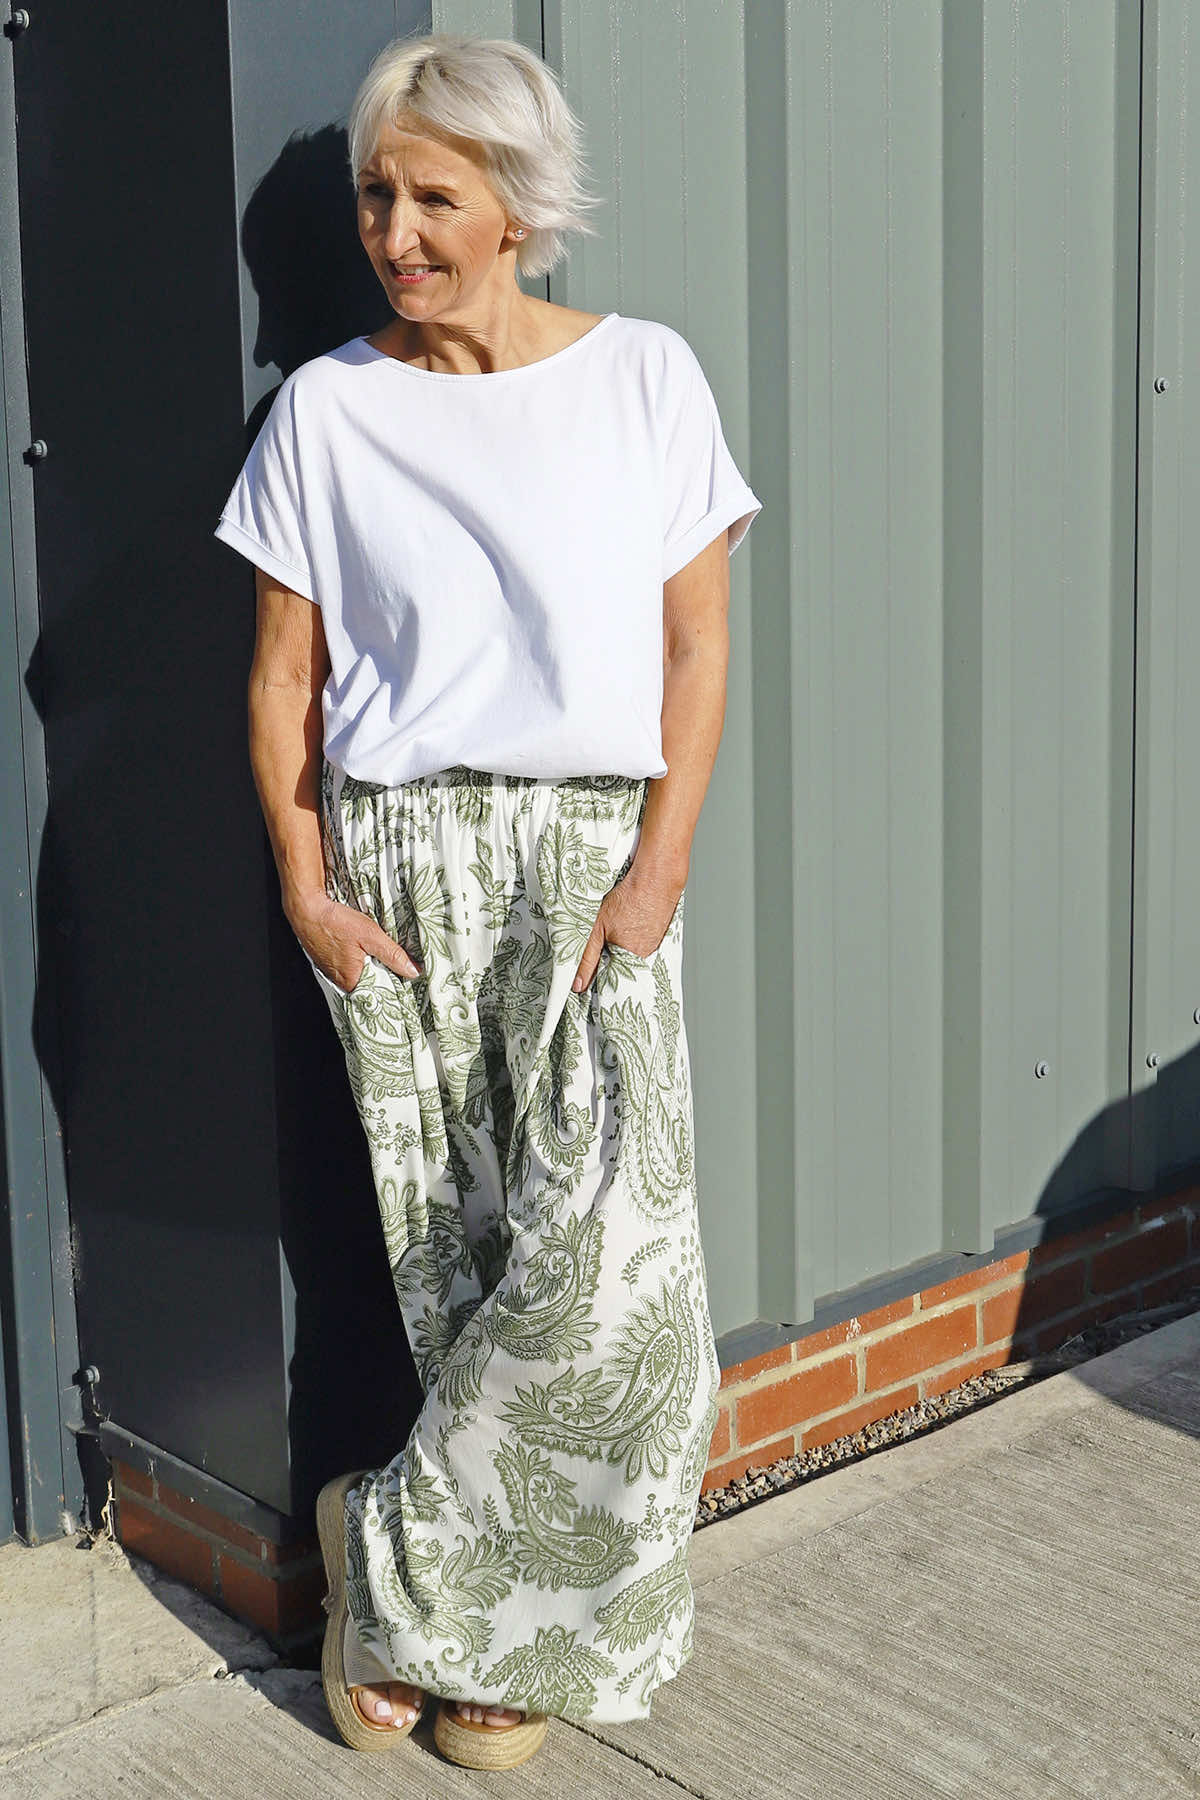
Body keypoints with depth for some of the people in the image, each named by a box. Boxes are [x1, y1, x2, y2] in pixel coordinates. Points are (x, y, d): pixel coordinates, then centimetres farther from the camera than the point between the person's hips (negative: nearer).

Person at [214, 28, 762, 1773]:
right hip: (404, 856, 1)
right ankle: (492, 1628, 19)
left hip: (589, 847, 0)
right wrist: (308, 890, -3)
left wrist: (659, 866, -7)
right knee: (448, 1247, 2)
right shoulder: (328, 405, 4)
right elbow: (284, 674, 6)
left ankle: (403, 1558, 8)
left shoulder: (645, 375, 3)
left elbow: (697, 646, 2)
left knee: (606, 1246, -12)